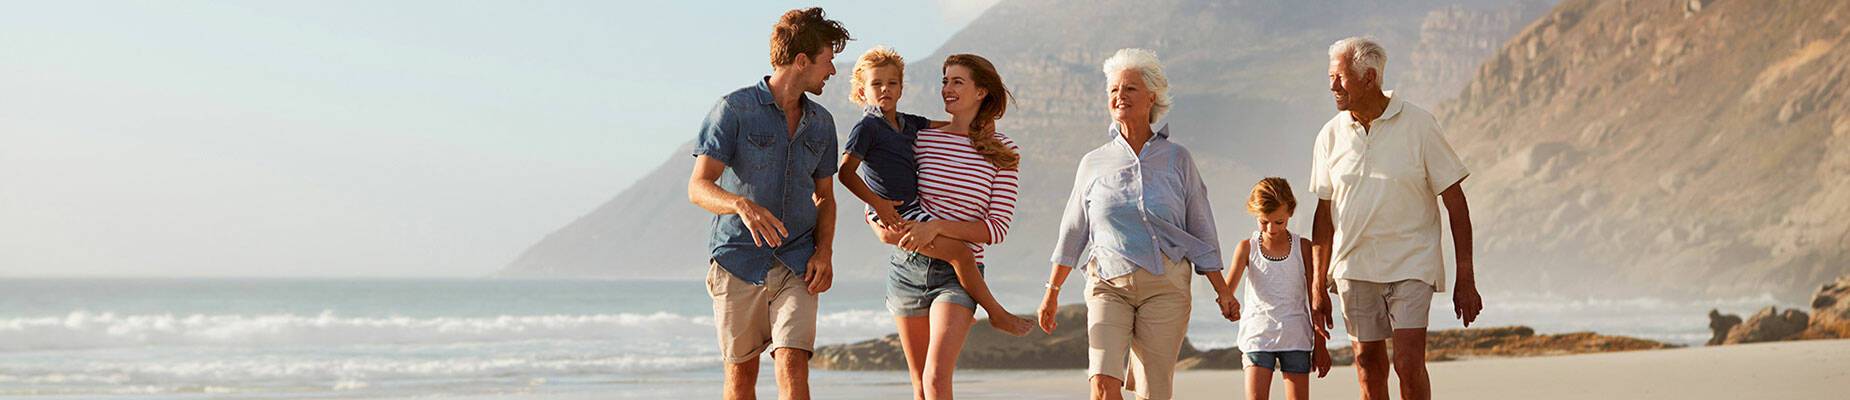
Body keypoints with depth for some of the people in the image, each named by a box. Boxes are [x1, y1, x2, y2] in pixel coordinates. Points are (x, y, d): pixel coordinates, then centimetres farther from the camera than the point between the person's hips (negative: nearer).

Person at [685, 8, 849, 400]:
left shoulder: (820, 122, 10)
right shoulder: (734, 109, -7)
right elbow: (698, 187, -13)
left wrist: (824, 251, -1)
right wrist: (743, 205, -34)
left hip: (797, 266, 3)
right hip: (738, 262, -3)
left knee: (793, 367, -14)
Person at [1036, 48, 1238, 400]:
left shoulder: (1177, 159, 6)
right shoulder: (1094, 163, 9)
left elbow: (1201, 232, 10)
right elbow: (1072, 232, 16)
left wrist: (1222, 290, 7)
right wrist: (1052, 291, 15)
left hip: (1165, 285, 0)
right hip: (1108, 282, 0)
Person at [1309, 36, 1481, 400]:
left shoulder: (1418, 125, -7)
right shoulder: (1331, 135, 2)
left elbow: (1455, 202, -4)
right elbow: (1325, 213, 8)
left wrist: (1465, 279, -7)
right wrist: (1318, 287, 7)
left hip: (1411, 263, -3)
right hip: (1353, 265, 3)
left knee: (1409, 364, -13)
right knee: (1367, 360, 9)